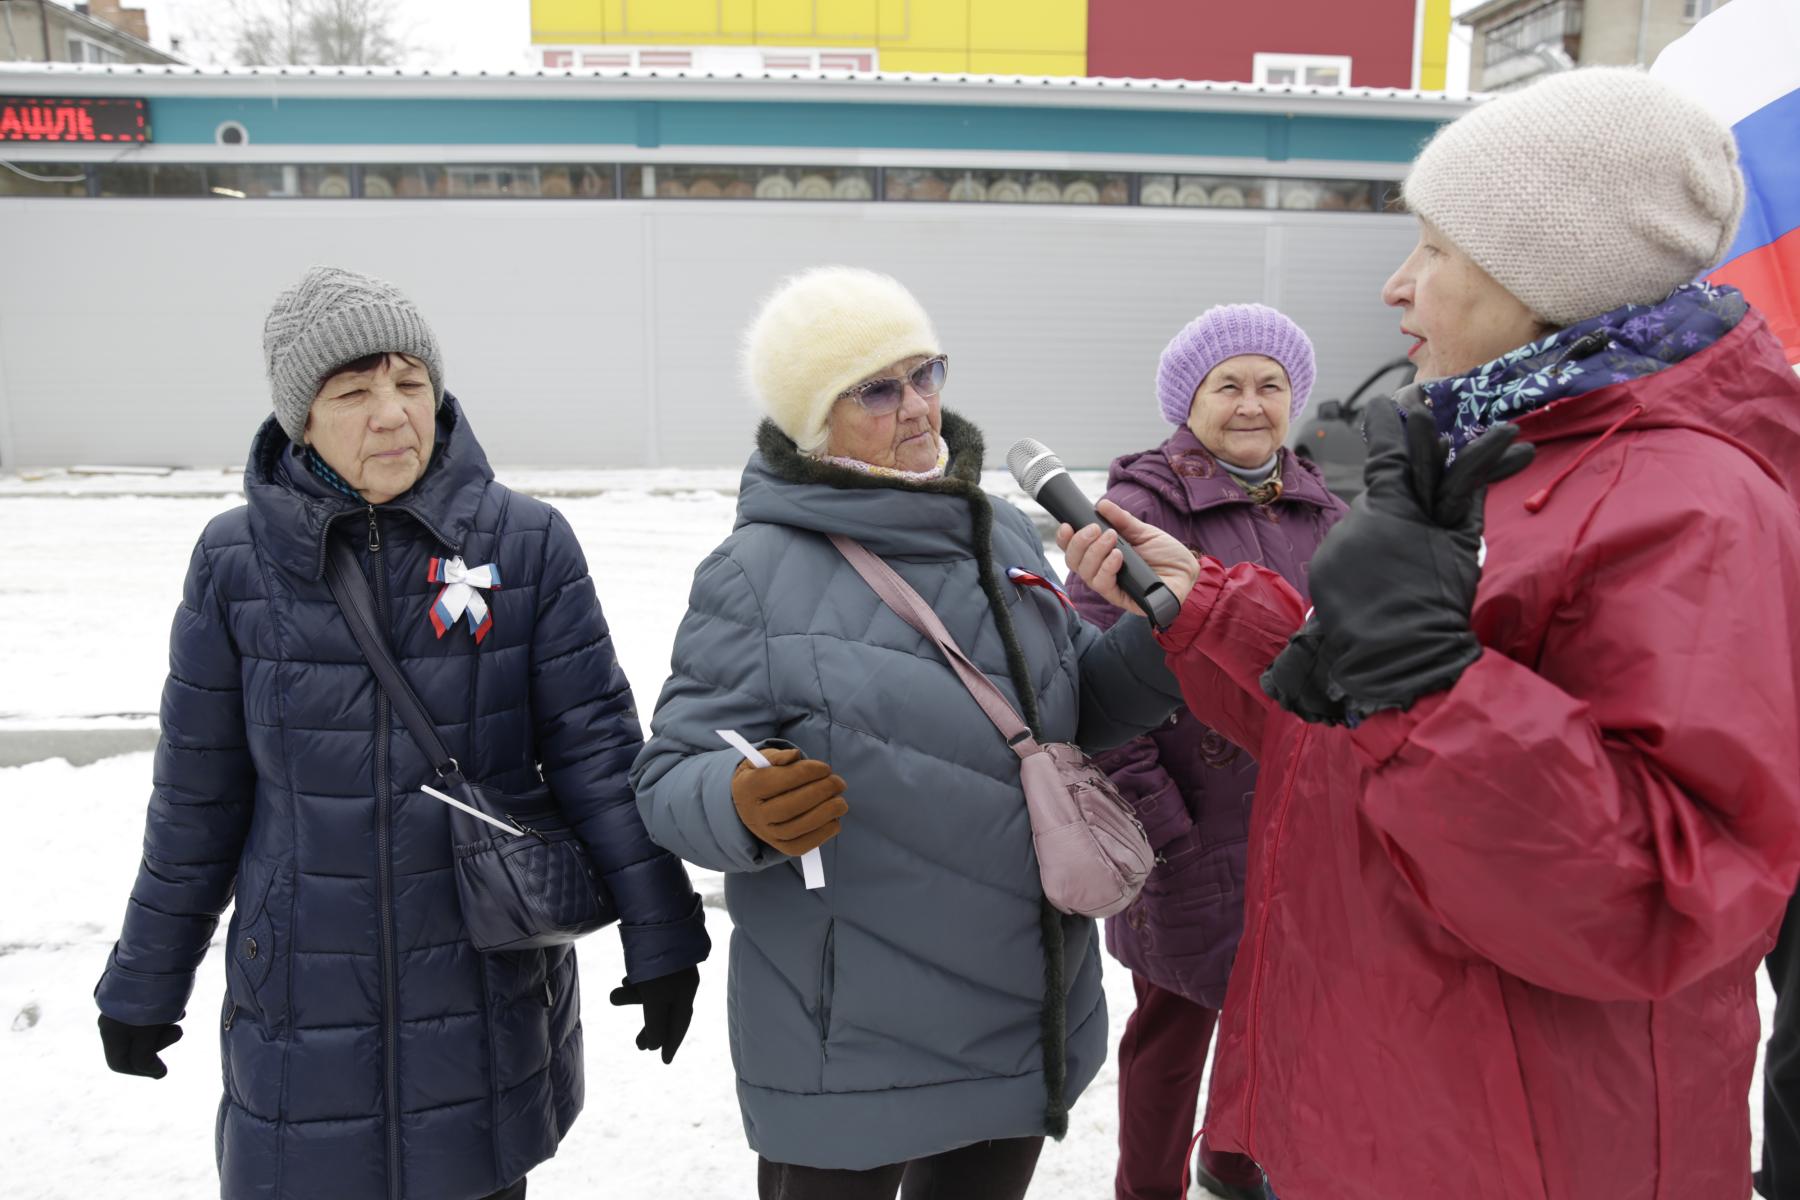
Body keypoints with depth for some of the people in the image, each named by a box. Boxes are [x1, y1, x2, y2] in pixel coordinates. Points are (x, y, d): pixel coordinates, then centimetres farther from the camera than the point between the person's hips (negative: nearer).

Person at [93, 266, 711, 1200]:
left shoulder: (528, 543, -9)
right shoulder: (235, 560, -5)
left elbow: (596, 745, -6)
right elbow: (196, 796, 3)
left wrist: (660, 937, -6)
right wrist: (144, 984, 10)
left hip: (487, 994, 0)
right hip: (303, 1003, 1)